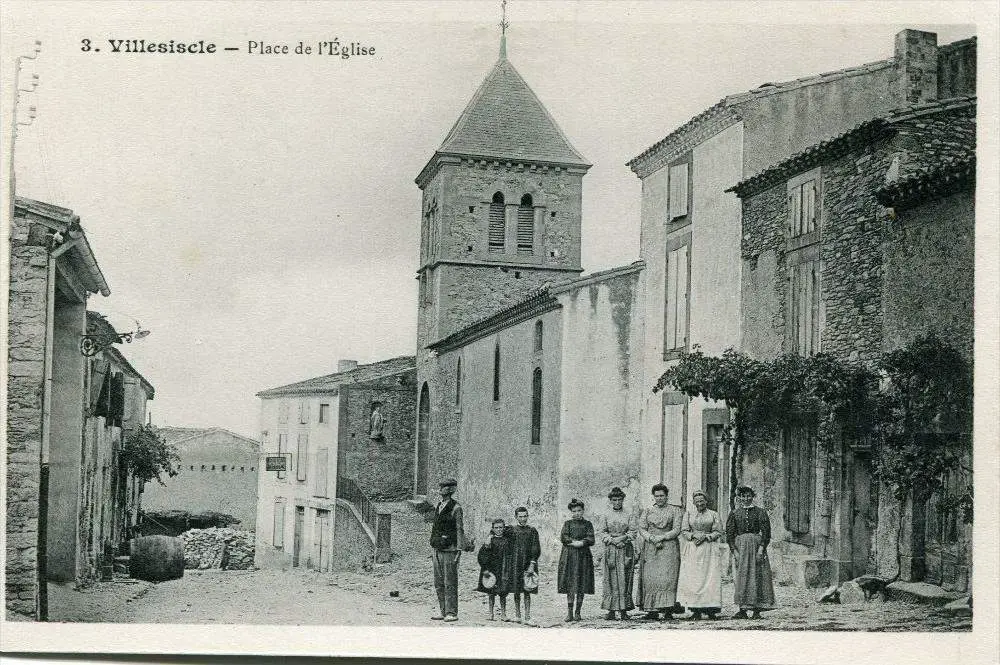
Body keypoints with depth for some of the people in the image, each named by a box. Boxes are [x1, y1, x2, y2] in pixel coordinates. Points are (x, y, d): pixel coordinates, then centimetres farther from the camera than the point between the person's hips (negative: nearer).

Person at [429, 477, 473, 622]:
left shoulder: (456, 508, -7)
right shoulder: (438, 506, 14)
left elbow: (459, 529, -9)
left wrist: (460, 549, -14)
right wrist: (434, 544, 16)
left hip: (450, 550, -8)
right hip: (438, 550, 8)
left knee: (450, 583, -5)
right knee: (439, 583, 9)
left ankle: (452, 613, -1)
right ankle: (444, 612, 16)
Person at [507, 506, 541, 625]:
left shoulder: (532, 531, 6)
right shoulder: (511, 530, 5)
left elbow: (536, 550, 1)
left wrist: (532, 564, -6)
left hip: (528, 565, 0)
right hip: (516, 565, 0)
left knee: (527, 592, 0)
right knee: (516, 591, 2)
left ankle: (527, 618, 0)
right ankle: (517, 615, 12)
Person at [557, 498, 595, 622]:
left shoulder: (587, 524, 11)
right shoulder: (568, 523, 11)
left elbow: (591, 540, 0)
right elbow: (563, 537, -1)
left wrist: (580, 543, -15)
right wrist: (575, 542, -13)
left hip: (583, 556, 1)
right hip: (569, 556, -1)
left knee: (581, 586, -1)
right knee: (570, 585, -5)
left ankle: (577, 612, 7)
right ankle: (569, 612, -3)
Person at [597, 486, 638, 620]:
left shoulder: (630, 515, 8)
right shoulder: (605, 516, 11)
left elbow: (633, 531, 0)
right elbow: (602, 532, 4)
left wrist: (622, 538, -14)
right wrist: (612, 540, -11)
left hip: (626, 549, -1)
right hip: (610, 549, 1)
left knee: (625, 579, -4)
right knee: (611, 579, -3)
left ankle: (624, 610, -2)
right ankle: (611, 610, -1)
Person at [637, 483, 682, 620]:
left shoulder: (673, 511, 9)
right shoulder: (647, 511, 14)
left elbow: (677, 530, 1)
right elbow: (641, 529, 7)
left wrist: (662, 537, -11)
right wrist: (652, 539, -9)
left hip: (668, 547, -2)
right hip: (650, 548, 2)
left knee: (667, 577, -12)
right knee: (651, 578, -6)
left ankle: (668, 610, -14)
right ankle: (652, 610, -5)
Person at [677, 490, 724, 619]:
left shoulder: (713, 514, 9)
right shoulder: (688, 514, 12)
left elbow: (718, 532, 3)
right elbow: (684, 531, 6)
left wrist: (705, 536, -10)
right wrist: (694, 536, -12)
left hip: (709, 550, -1)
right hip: (692, 550, 1)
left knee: (710, 578, -8)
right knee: (693, 578, -7)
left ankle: (710, 609, -6)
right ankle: (696, 610, -7)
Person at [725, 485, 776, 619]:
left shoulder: (759, 512, 5)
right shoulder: (735, 513, 10)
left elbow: (766, 532, 0)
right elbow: (730, 534, 6)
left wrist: (761, 549, -11)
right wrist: (735, 551, -3)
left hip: (756, 545, -1)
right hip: (740, 546, 2)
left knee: (757, 576, -3)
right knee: (741, 576, -1)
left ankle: (757, 609, -1)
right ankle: (742, 609, 1)